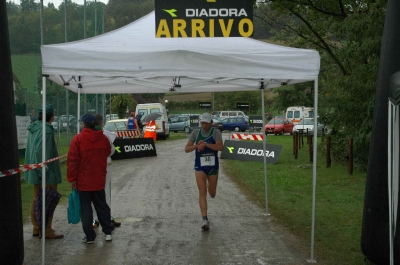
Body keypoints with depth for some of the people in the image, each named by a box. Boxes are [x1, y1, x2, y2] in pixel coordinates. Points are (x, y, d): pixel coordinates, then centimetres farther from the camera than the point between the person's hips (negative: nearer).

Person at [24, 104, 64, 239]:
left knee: (37, 200, 17)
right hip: (47, 172, -9)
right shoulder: (46, 130, -21)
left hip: (35, 172, 9)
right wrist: (45, 174, -24)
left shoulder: (33, 128, 8)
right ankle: (46, 231, 7)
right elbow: (40, 152, -27)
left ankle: (37, 228, 26)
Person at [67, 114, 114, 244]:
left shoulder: (78, 139, -13)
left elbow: (72, 161, -13)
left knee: (85, 208, 4)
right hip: (99, 181, 4)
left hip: (83, 182, -4)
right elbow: (107, 153, 16)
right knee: (102, 206, 17)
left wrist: (72, 179, -8)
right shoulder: (103, 139, 1)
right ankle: (108, 232, 19)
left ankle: (89, 236, 6)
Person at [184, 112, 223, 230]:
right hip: (200, 167, 0)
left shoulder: (216, 132, -8)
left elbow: (220, 147, -23)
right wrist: (197, 145, -19)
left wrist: (205, 144, -33)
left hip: (213, 167, 0)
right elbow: (186, 149, 0)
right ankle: (205, 219, -14)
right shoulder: (196, 132, -1)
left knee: (212, 194, 14)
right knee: (202, 192, -14)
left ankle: (211, 188, 53)